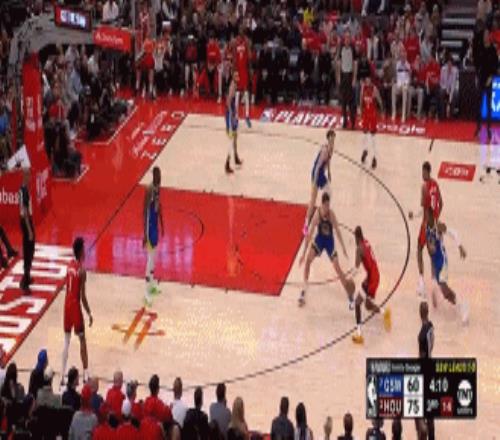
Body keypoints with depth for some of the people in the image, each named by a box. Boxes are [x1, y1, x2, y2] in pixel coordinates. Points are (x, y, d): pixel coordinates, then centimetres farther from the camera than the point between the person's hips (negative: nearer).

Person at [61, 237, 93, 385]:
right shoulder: (82, 270, -17)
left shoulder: (70, 264, 4)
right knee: (82, 340, 6)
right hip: (75, 305, -6)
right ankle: (85, 373, 10)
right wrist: (89, 313, -8)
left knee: (66, 341, 10)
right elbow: (83, 296, -16)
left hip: (67, 304, 6)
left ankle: (63, 374, 8)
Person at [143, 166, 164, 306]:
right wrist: (145, 234, -24)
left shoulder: (158, 188, 6)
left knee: (154, 256, 20)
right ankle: (147, 292, -11)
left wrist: (162, 225, 24)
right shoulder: (149, 190, -22)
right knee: (150, 257, -11)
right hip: (150, 225, -9)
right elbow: (144, 211, -22)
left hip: (156, 224, 9)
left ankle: (152, 285, 33)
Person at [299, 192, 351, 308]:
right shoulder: (317, 214, -22)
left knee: (338, 268, -4)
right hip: (319, 239, 1)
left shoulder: (331, 214, -21)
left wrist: (343, 247, -11)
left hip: (329, 241, -1)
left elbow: (337, 230, -11)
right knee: (308, 260, -14)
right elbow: (310, 233, -19)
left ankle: (350, 296, 6)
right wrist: (304, 253, -18)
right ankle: (304, 292, -1)